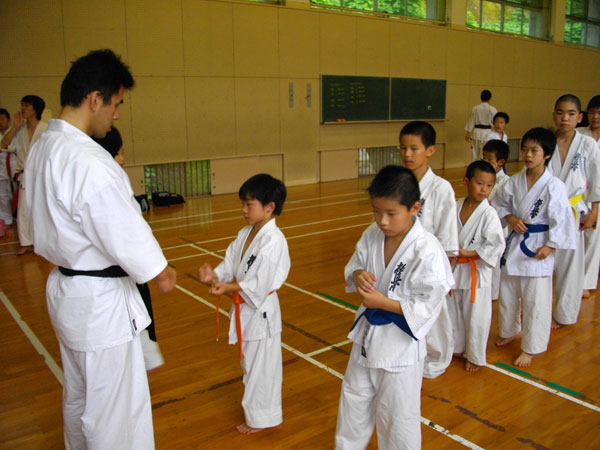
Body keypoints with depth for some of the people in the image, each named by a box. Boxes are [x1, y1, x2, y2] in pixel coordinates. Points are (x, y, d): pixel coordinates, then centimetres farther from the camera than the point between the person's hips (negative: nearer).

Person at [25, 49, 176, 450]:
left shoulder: (42, 149, 4)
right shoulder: (89, 163, -27)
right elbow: (124, 232, -22)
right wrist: (159, 271, -5)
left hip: (65, 291, 10)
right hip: (99, 301, -10)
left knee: (79, 396, 28)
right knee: (115, 413, 5)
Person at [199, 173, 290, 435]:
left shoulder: (273, 240, -23)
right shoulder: (245, 234, 6)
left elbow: (260, 284, -25)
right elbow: (231, 265, 5)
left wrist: (229, 288, -27)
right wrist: (214, 274, -13)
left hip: (261, 310, -9)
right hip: (244, 308, 9)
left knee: (261, 365, 7)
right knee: (249, 361, 24)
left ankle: (261, 417, 26)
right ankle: (256, 406, 44)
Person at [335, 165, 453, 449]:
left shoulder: (427, 251, -25)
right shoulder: (372, 234, -6)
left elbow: (428, 306, -21)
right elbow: (355, 263, 7)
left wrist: (384, 303, -27)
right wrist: (357, 275, -16)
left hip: (401, 343, -6)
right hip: (367, 333, 7)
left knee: (397, 415, 12)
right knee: (353, 399, 25)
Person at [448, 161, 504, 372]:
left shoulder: (489, 214, -15)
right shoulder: (456, 207, -1)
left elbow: (496, 245, -18)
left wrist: (468, 253, -18)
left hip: (477, 272, -5)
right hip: (455, 269, 5)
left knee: (476, 316, 7)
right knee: (453, 311, 19)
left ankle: (475, 357, 27)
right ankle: (457, 347, 41)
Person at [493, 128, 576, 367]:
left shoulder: (554, 186, -14)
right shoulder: (515, 181, 0)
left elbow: (561, 219, -12)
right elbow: (500, 202, 12)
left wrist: (550, 246, -14)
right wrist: (510, 218, -6)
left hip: (538, 247, -5)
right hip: (514, 242, 6)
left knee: (536, 300, 1)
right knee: (507, 293, 19)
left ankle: (530, 348, 18)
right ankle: (511, 331, 43)